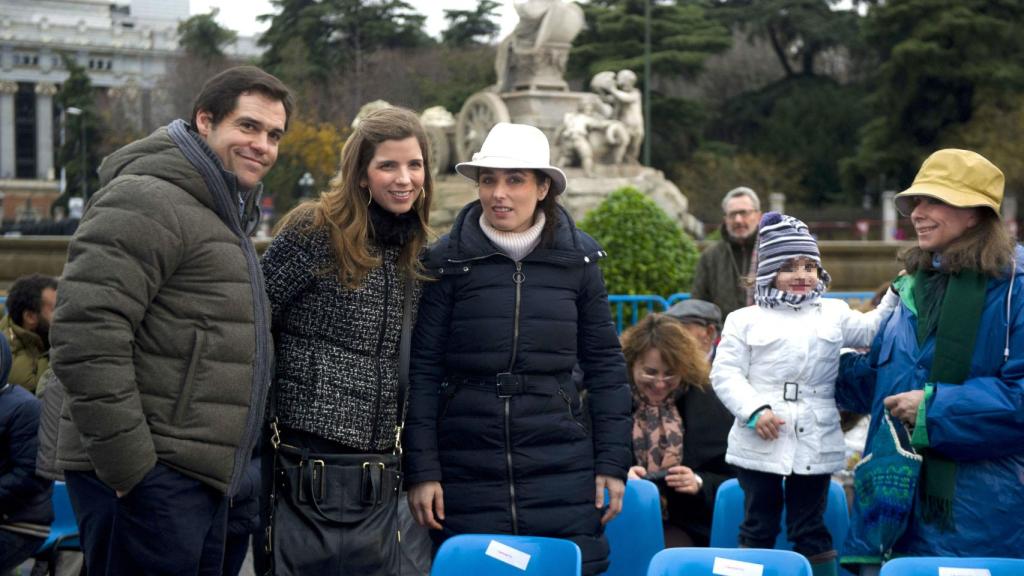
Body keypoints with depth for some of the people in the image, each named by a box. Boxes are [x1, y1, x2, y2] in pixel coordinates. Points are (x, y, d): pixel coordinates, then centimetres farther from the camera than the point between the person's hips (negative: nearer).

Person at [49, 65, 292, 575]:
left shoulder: (223, 217, 22)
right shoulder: (147, 201, -12)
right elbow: (84, 336, -22)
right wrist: (127, 465, -21)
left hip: (200, 480, 10)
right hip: (147, 477, -10)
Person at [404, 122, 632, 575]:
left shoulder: (578, 259, 5)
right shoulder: (447, 260, 0)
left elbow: (605, 365, 9)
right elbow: (422, 370, 0)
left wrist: (613, 463, 4)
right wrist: (421, 470, -4)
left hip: (563, 474, 1)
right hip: (467, 478, -1)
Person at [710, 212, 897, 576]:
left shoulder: (834, 314, 13)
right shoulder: (745, 320, 3)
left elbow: (874, 330, 11)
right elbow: (725, 373, -2)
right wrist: (754, 410, -16)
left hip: (815, 445, 2)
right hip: (760, 445, -2)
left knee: (811, 529, 10)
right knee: (759, 526, 8)